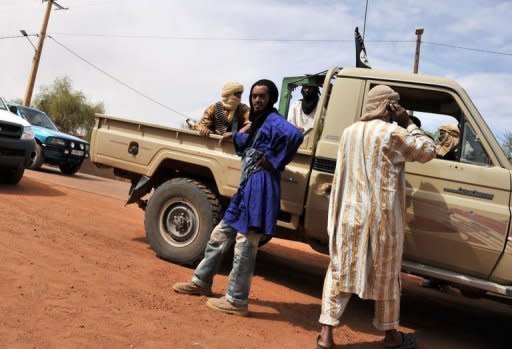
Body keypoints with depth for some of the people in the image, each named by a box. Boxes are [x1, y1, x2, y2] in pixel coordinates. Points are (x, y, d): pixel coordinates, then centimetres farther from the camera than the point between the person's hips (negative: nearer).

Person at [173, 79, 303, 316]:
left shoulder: (273, 120, -9)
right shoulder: (257, 123, 21)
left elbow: (295, 135, -28)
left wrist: (274, 161, -22)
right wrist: (235, 136, 35)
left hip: (260, 188, -10)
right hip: (246, 187, 10)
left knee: (245, 244, -6)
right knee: (220, 235, 16)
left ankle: (236, 302, 3)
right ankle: (201, 282, 30)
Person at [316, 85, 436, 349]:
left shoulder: (349, 132, 10)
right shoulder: (392, 133, -9)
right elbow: (428, 151, -1)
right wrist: (409, 125, 8)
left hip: (347, 215, 5)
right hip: (381, 218, -5)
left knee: (339, 272, 11)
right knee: (386, 277, 11)